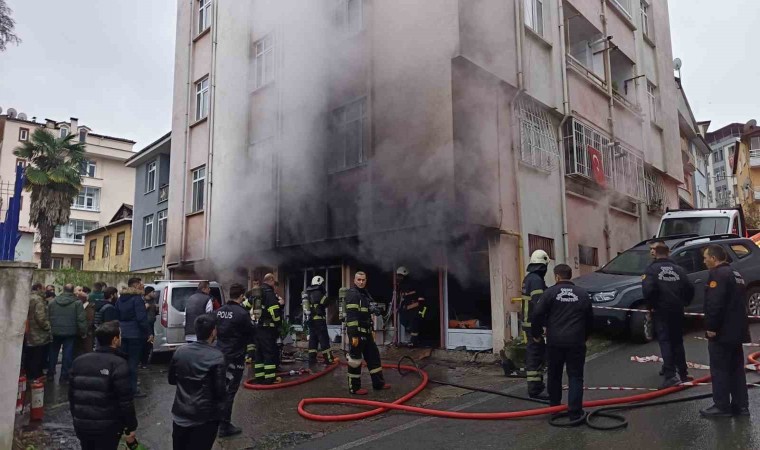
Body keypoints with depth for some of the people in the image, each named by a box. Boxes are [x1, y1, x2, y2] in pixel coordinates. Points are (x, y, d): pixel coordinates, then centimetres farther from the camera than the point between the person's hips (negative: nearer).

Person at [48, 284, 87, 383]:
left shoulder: (52, 302, 3)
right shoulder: (77, 303, -10)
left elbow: (48, 317, 9)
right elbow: (81, 319, -14)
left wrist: (49, 329, 18)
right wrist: (83, 332, -6)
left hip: (55, 332, 3)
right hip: (70, 333, -3)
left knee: (53, 353, 19)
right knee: (67, 355, 3)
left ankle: (50, 374, 26)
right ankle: (64, 377, 7)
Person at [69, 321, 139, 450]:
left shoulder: (79, 361, 6)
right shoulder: (118, 364, -16)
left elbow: (72, 395, 12)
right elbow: (125, 400, -18)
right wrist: (131, 427, -9)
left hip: (82, 425, 6)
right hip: (108, 426, -6)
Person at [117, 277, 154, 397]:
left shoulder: (120, 299, 12)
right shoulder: (137, 299, -14)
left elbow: (117, 316, 15)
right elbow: (141, 318, -20)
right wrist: (149, 332, -16)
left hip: (122, 333, 8)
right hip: (135, 334, -8)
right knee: (133, 362, -2)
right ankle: (132, 390, 2)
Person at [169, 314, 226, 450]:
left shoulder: (180, 351, -3)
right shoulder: (216, 356, -19)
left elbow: (172, 380, 10)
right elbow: (220, 391, -18)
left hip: (180, 414, 5)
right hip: (205, 417, -5)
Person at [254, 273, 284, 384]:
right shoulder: (269, 292, -14)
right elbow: (274, 310, -21)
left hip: (257, 327, 9)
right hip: (267, 328, -9)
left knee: (259, 352, 14)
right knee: (270, 352, -3)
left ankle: (259, 376, 18)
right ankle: (270, 378, -2)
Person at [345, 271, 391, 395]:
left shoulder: (365, 293, 16)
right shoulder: (352, 294, -16)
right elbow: (351, 316, -22)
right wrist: (354, 335, -26)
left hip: (366, 331, 10)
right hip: (356, 332, -10)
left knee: (373, 356, 14)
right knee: (355, 359, -1)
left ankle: (378, 383, 23)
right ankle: (354, 387, 9)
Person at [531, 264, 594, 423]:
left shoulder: (550, 292, -1)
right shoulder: (583, 294, 7)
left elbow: (537, 314, -6)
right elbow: (590, 319, 14)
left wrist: (536, 334, 8)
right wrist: (584, 336, 28)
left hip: (555, 341, 0)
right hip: (576, 341, 0)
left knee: (554, 375, 16)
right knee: (575, 376, 4)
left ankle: (554, 406, 28)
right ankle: (575, 412, -1)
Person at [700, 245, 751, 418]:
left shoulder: (718, 274, -17)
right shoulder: (736, 274, 16)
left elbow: (714, 304, -26)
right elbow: (738, 302, 22)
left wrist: (711, 327, -20)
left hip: (722, 331, -10)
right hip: (736, 330, 10)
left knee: (719, 370, -2)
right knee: (736, 369, 14)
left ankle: (721, 406, 2)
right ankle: (740, 405, 19)